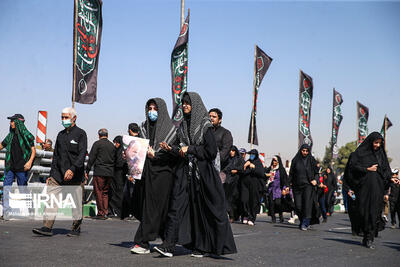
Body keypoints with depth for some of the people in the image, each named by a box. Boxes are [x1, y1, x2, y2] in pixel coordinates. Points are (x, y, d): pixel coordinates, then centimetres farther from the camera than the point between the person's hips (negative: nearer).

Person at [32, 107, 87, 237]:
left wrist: (72, 169, -28)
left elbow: (82, 154, -14)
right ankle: (47, 227, -9)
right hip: (58, 175, 5)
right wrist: (51, 175, 15)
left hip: (75, 176, -5)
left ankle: (76, 228, 16)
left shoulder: (80, 134, -3)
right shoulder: (60, 135, 16)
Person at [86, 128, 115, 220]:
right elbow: (114, 160, 14)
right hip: (110, 173, 6)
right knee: (105, 192, 13)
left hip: (99, 172, -6)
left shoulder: (97, 143, -3)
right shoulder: (112, 145, 13)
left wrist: (87, 171, -1)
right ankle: (105, 212, 11)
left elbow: (91, 158, -5)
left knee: (99, 192, -2)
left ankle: (101, 213, -3)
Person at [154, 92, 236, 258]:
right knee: (176, 206, -6)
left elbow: (211, 152, -11)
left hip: (202, 172, -5)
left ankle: (202, 246, 16)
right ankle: (169, 245, -10)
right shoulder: (182, 125, 12)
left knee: (201, 209, 3)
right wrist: (171, 148, -2)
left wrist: (190, 149, -12)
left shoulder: (205, 126, -6)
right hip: (184, 171, 5)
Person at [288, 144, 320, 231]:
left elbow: (317, 172, 8)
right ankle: (302, 221, 20)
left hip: (308, 185, -2)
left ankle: (305, 223, -13)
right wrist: (289, 184, 2)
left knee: (307, 203, -15)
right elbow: (291, 173, 9)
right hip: (297, 186, 2)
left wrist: (316, 180, -10)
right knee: (298, 206, 0)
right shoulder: (295, 160, 6)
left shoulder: (312, 160, 4)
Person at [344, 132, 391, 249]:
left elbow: (386, 169, 16)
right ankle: (367, 237, 3)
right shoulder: (360, 152, 1)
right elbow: (352, 166, -7)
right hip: (364, 186, -3)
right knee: (365, 211, -4)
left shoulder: (381, 154, 14)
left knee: (375, 211, -5)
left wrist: (390, 178, -2)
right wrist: (368, 169, -9)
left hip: (377, 187, 3)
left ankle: (369, 238, 0)